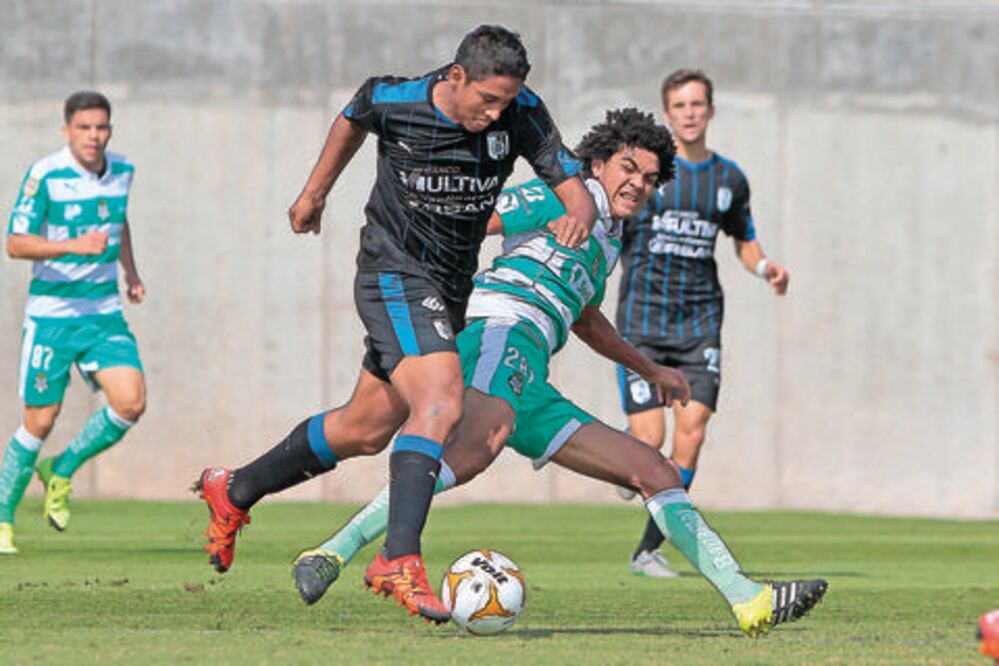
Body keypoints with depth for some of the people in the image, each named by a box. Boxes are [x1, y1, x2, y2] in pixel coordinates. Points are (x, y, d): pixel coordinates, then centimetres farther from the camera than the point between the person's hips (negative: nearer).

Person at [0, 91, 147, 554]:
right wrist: (74, 245, -31)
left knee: (130, 403, -13)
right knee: (40, 420, -3)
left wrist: (131, 273, 19)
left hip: (105, 312, 4)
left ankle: (61, 472, 11)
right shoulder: (45, 176, -13)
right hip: (51, 311, -4)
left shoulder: (121, 172, 4)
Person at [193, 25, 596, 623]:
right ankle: (400, 557, -33)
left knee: (367, 429, 15)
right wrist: (316, 191, 22)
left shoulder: (522, 115, -11)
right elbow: (354, 116, 9)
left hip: (451, 291, 6)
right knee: (441, 401, -27)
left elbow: (572, 185, -15)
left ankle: (234, 492, 34)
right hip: (395, 276, -6)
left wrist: (580, 214, -39)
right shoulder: (393, 102, -15)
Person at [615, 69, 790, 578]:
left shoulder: (729, 178, 10)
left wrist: (764, 267, 3)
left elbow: (744, 240, 24)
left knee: (692, 428, -13)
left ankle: (649, 549, -2)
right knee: (649, 440, -12)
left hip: (700, 321, 3)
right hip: (642, 318, -3)